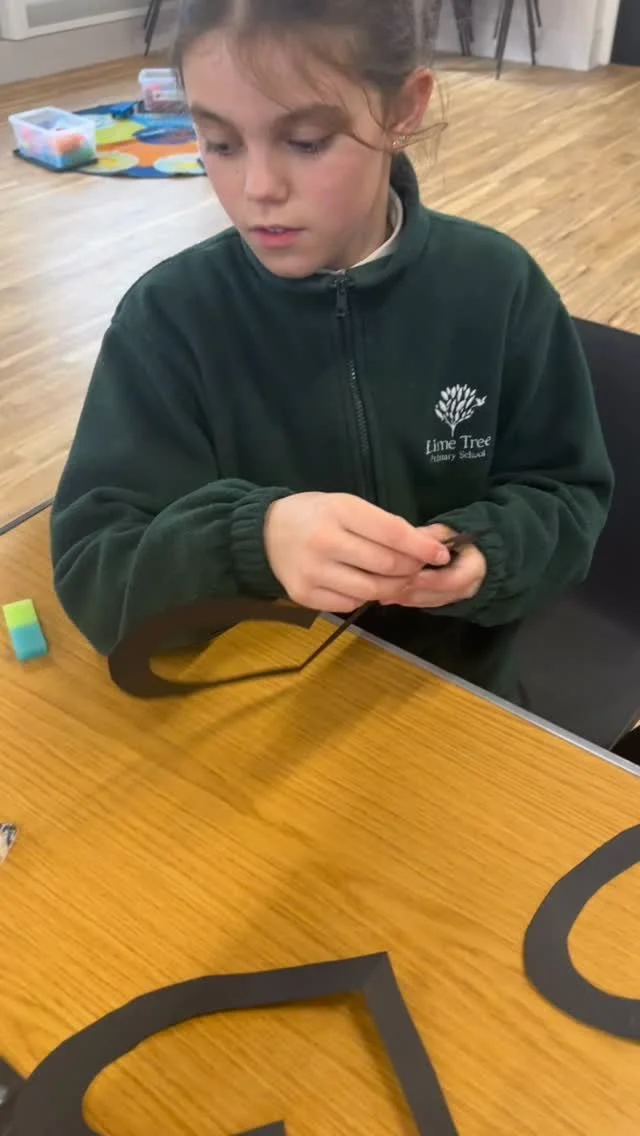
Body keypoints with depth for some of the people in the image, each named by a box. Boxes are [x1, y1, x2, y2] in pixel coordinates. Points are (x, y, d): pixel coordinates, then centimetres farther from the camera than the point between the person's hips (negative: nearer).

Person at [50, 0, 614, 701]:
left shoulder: (499, 287, -6)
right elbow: (89, 568, -15)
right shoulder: (169, 313, -10)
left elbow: (570, 499, 2)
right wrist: (253, 539, -33)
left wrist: (486, 552, -19)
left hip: (453, 685, 1)